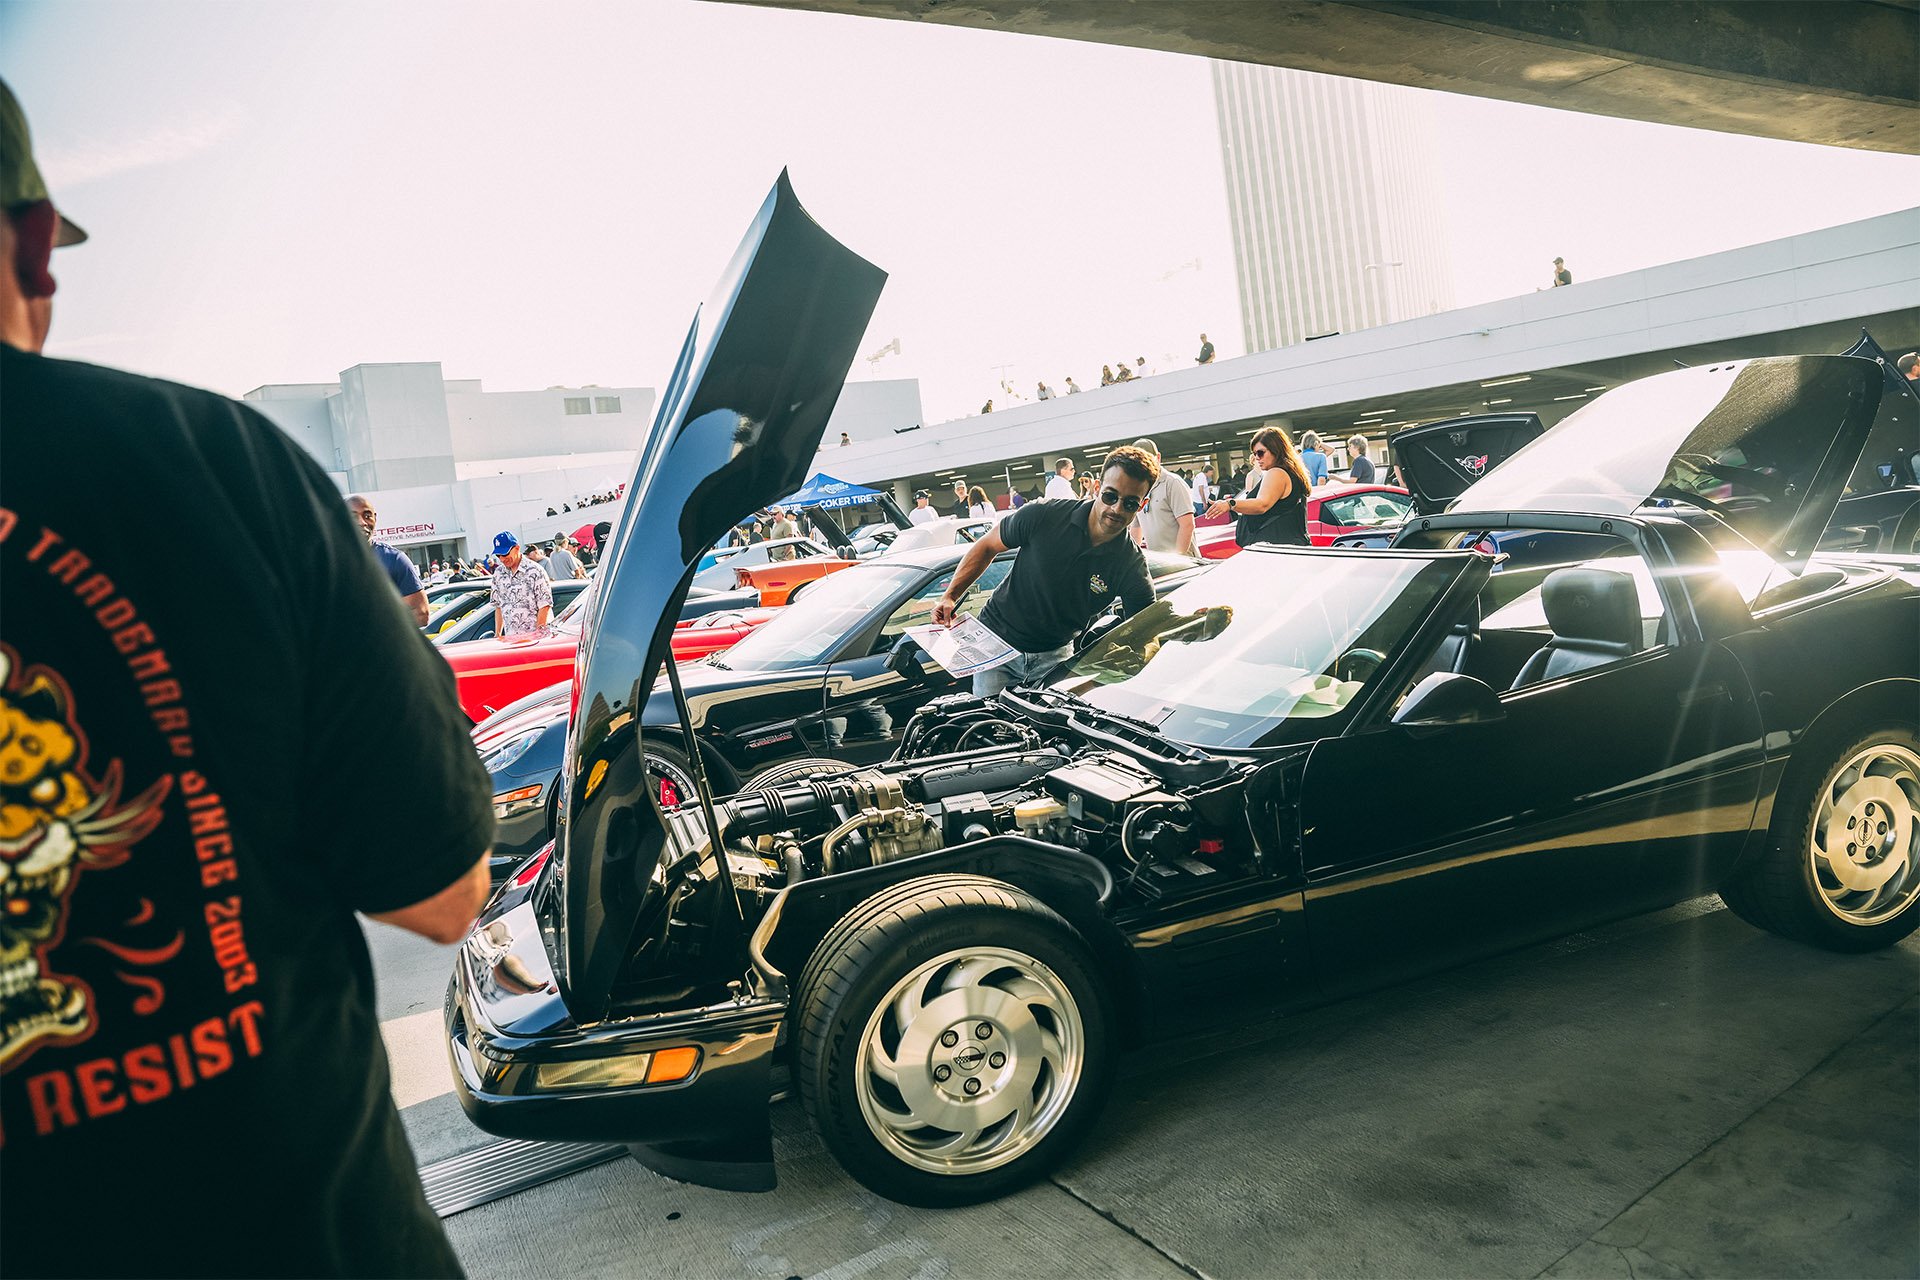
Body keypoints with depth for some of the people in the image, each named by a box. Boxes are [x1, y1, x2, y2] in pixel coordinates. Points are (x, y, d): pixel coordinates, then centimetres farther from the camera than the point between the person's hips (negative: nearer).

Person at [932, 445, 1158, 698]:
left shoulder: (1132, 566, -15)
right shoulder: (1042, 516, -18)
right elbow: (987, 546, -3)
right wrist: (950, 596, -8)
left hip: (1054, 656, 1)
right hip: (996, 640, -1)